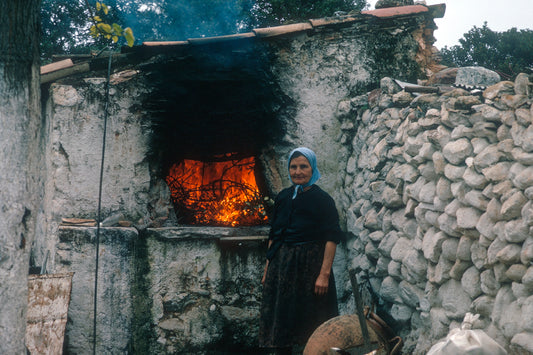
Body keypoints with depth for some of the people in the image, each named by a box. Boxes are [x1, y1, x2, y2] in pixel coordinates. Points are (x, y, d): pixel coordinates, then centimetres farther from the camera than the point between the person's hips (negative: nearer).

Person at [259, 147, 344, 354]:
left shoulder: (322, 200, -7)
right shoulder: (283, 197, 9)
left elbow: (332, 238, -12)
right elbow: (273, 236, 14)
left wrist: (324, 273, -19)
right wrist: (268, 269, 10)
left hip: (310, 266, -5)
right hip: (281, 267, 5)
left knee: (312, 324, 1)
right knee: (279, 322, 10)